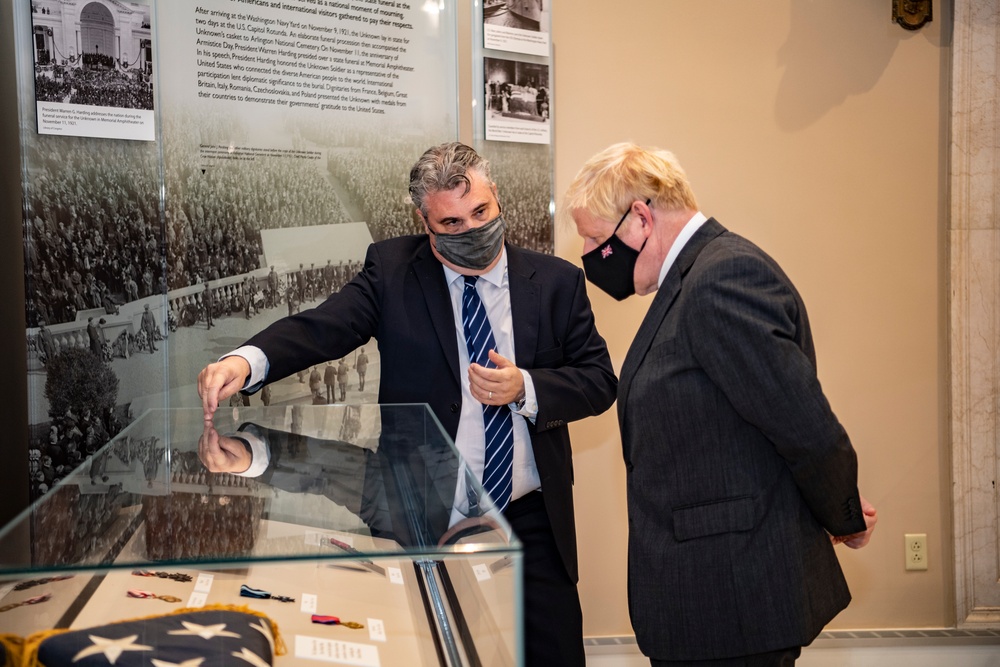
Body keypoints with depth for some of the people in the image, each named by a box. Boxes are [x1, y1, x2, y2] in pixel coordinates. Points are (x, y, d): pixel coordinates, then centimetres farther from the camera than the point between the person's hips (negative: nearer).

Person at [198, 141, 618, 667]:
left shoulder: (556, 281, 2)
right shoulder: (391, 269, -2)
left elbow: (600, 380, 0)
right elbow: (322, 327, -15)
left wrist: (525, 388, -18)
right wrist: (247, 360, -34)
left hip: (532, 522, 2)